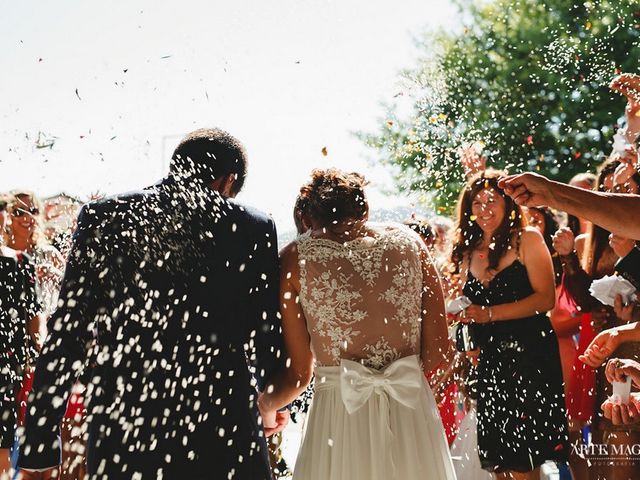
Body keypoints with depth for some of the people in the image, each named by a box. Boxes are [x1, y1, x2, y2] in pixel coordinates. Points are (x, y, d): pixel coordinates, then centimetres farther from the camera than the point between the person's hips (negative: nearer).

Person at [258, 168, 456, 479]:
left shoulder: (294, 258, -1)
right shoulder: (409, 242, 5)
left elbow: (298, 373, 0)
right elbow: (438, 349, 4)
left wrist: (263, 407, 19)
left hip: (338, 415, -2)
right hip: (412, 414, 2)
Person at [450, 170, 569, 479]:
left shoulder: (527, 239, -3)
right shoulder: (467, 252, 14)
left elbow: (546, 298, -13)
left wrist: (490, 313, -19)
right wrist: (458, 314, 0)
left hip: (530, 357, -5)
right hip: (489, 360, 5)